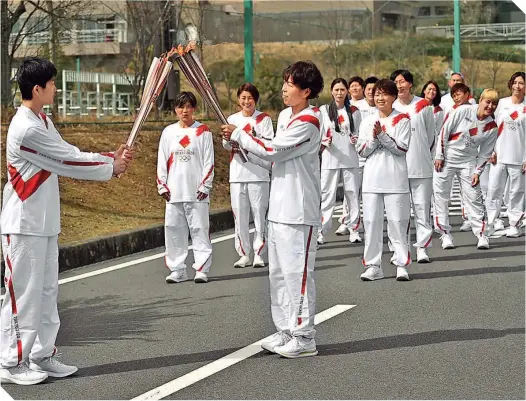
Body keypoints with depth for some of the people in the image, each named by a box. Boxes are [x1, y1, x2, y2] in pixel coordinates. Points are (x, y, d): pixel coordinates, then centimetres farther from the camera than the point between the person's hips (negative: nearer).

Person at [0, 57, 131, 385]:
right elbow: (68, 162, -17)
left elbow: (70, 155, 13)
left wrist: (112, 158, 2)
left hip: (44, 224, 10)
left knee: (47, 292, 13)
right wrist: (110, 168, -6)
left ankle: (42, 356, 20)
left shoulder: (43, 122, 12)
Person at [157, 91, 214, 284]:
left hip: (197, 192, -3)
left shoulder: (203, 132, 0)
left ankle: (202, 270, 3)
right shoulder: (168, 132, 9)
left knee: (200, 230, -2)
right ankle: (177, 270, 13)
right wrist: (162, 186, 3)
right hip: (174, 192, 3)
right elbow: (162, 162, 10)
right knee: (174, 231, 5)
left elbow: (209, 162, -1)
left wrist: (205, 186, -7)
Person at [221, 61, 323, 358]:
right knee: (279, 271, 14)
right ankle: (286, 331, 24)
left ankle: (305, 338, 1)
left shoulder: (308, 122, -16)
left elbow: (272, 150, -18)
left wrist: (238, 135, -7)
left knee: (297, 271, -6)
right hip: (279, 207, 10)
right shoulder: (285, 116, 14)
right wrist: (242, 144, 7)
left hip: (299, 210, -10)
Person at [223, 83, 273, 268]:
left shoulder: (264, 118, 1)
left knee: (259, 214, -2)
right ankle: (244, 254, 12)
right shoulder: (232, 119, 10)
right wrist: (229, 138, -20)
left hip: (258, 175, -3)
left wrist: (255, 136, -26)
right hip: (237, 175, 3)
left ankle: (258, 254, 5)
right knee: (240, 216, 5)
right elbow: (226, 146, 3)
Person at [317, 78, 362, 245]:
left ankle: (353, 229, 11)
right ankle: (320, 231, -2)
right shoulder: (324, 110, 5)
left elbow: (360, 133, 15)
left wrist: (356, 139, -7)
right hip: (330, 159, -1)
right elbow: (318, 134, 6)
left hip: (350, 159, 2)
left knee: (353, 194, 3)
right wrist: (324, 142, -15)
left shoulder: (354, 111, 9)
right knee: (327, 195, -4)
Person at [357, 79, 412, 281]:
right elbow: (362, 151, 6)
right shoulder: (367, 122, 11)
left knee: (397, 222, -4)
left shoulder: (402, 120, 1)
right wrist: (374, 137, -11)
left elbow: (402, 148, -8)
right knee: (372, 222, 3)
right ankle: (373, 266, 9)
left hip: (395, 179, -3)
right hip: (372, 180, 3)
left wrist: (382, 135, -16)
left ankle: (402, 265, 2)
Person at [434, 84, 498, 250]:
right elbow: (444, 131, -9)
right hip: (446, 159, -2)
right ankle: (445, 234, 9)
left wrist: (477, 172, -2)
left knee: (474, 198, -2)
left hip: (468, 162, 2)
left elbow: (485, 153, 6)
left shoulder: (492, 127, -2)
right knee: (441, 197, -1)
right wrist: (439, 156, -9)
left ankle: (481, 234, 6)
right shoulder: (463, 111, -13)